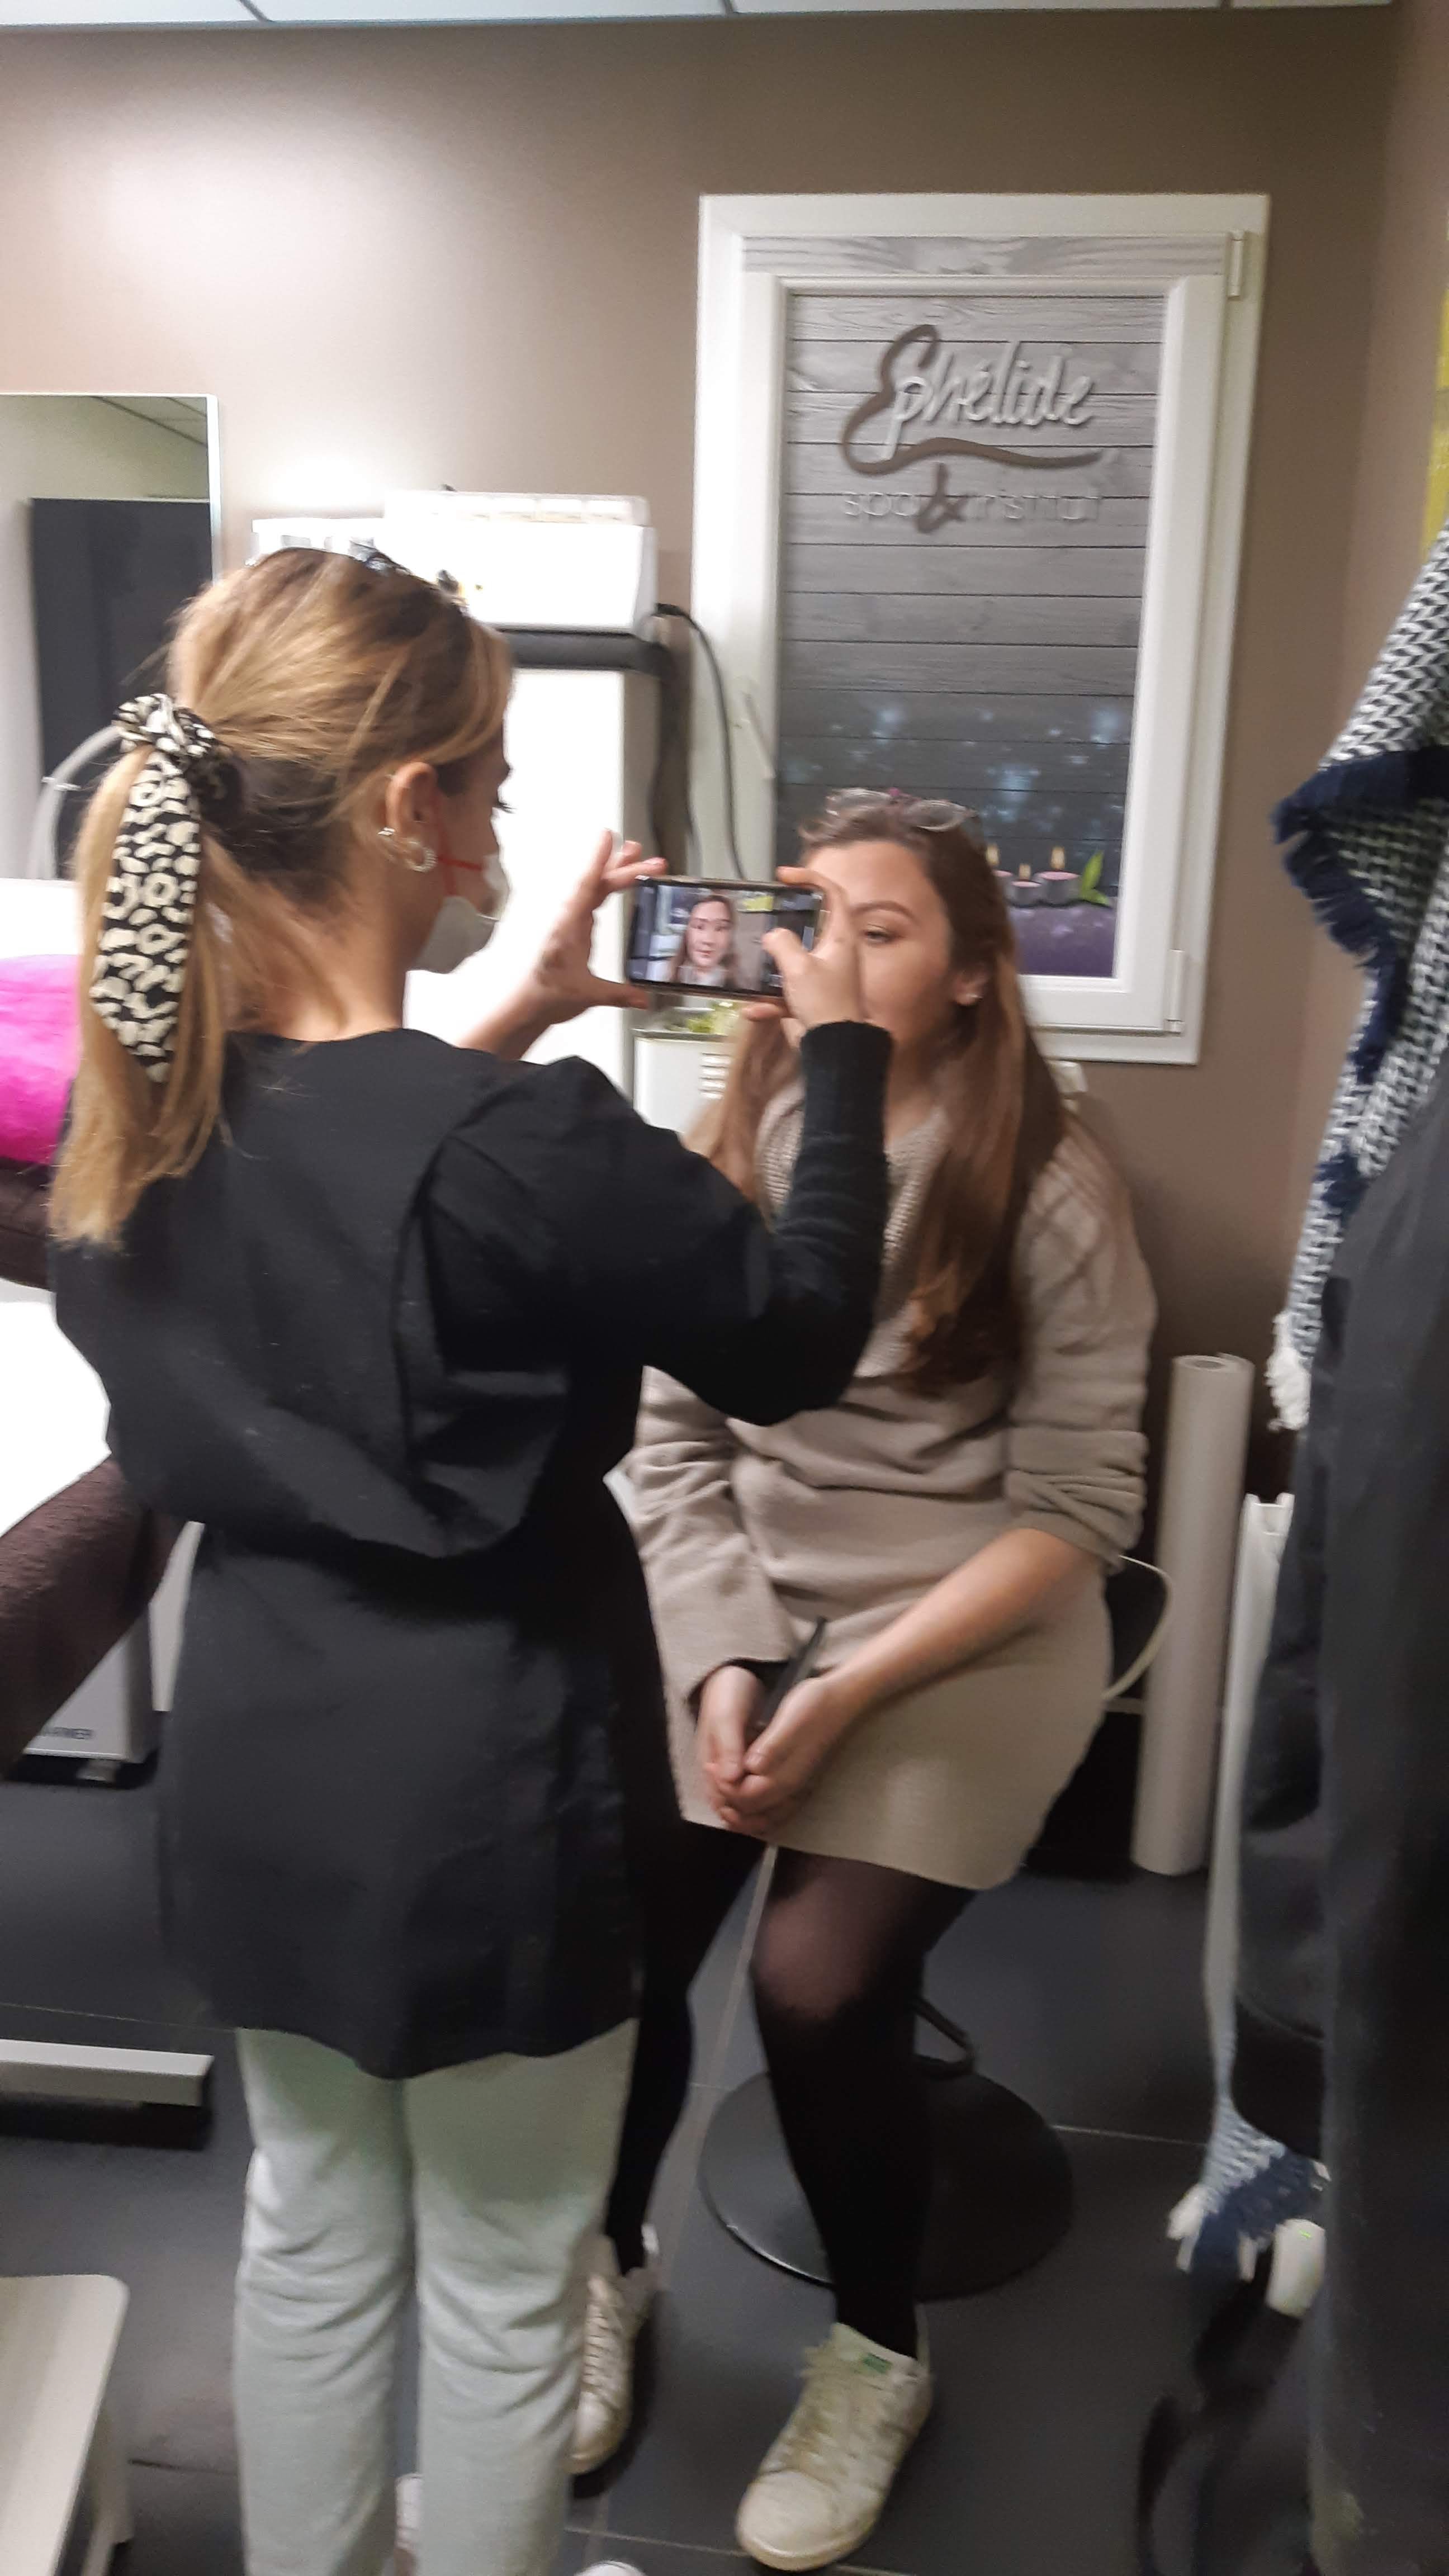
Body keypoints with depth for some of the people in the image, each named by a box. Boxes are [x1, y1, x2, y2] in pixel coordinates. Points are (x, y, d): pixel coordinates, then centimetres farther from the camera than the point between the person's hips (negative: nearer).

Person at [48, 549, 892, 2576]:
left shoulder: (166, 1098, -7)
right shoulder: (525, 1144, -28)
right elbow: (798, 1340, -13)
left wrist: (523, 1022, 11)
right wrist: (841, 1050, -2)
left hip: (257, 1762, 7)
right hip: (477, 1790, -7)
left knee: (311, 2229, 28)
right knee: (500, 2288, 19)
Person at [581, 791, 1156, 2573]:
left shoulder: (1049, 1191, -9)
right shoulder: (737, 1145, 0)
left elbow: (1076, 1511, -10)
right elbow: (673, 1439, 0)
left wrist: (847, 1694, -16)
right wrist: (721, 1662, -12)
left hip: (967, 1629, -3)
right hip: (729, 1599, 3)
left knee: (818, 1983, -16)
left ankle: (877, 2354, 18)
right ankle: (608, 2268, 23)